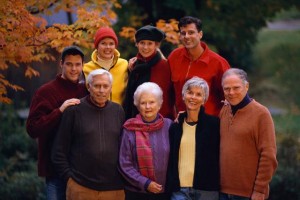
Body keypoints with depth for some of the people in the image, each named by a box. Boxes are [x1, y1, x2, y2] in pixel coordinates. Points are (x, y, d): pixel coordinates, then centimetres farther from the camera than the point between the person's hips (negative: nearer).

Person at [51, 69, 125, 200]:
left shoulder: (118, 111, 8)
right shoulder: (74, 110, -2)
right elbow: (59, 150, 1)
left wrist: (124, 176, 8)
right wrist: (68, 176, -4)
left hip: (114, 188, 3)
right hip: (80, 187, -3)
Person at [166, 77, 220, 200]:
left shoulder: (214, 123, 1)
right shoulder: (175, 127, 10)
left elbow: (220, 156, 1)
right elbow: (170, 161, 13)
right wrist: (169, 188, 7)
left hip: (207, 190, -2)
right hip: (180, 190, 2)